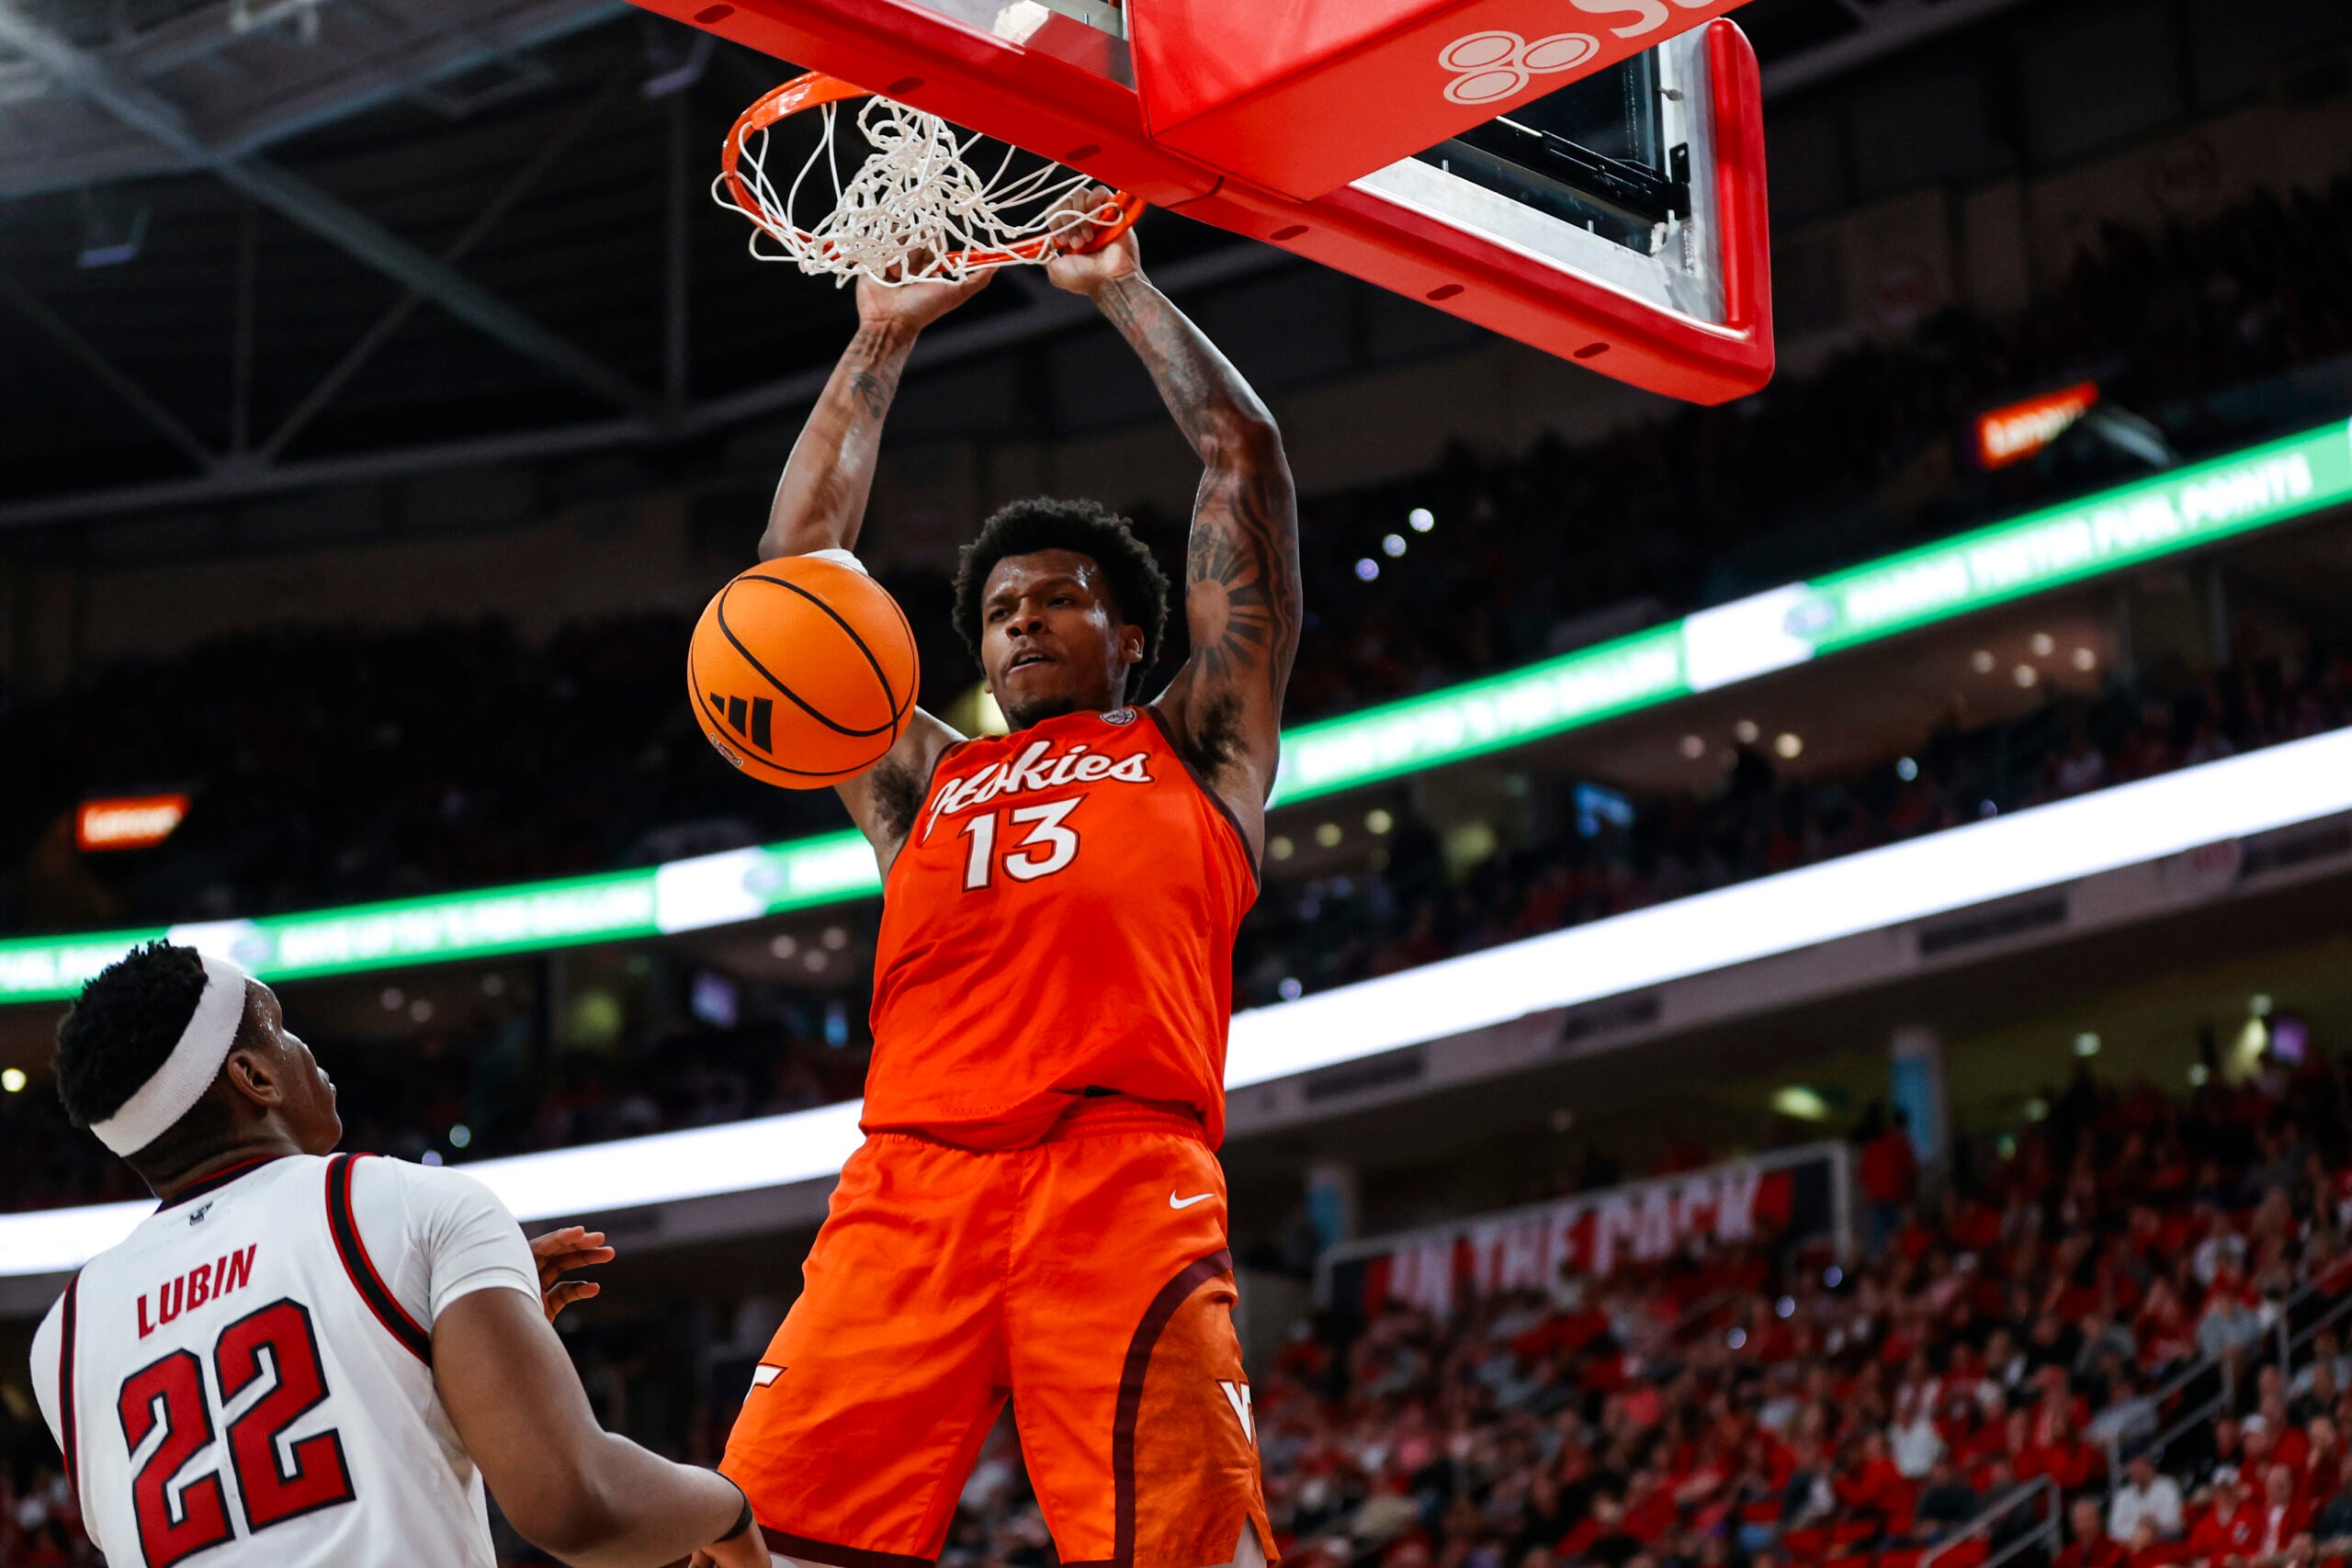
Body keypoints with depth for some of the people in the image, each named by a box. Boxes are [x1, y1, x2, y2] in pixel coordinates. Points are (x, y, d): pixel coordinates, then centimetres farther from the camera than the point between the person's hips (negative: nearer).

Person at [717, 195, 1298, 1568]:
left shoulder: (1194, 749, 24)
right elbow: (802, 565, 34)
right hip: (910, 1187, 3)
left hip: (1123, 1178, -3)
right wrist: (882, 343, 36)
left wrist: (1121, 287, 31)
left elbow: (1247, 460, 23)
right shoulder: (924, 780, 32)